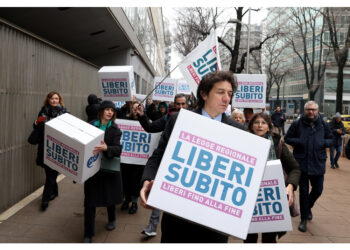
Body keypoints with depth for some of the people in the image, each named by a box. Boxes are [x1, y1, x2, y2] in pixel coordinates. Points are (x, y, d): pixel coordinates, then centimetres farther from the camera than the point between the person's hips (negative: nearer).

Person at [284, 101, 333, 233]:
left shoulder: (323, 124, 4)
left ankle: (308, 207, 42)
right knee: (303, 191, 4)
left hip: (318, 163, 2)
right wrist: (299, 142, -15)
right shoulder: (297, 124, -3)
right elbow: (287, 138, 2)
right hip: (302, 163, -2)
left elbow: (331, 140, 12)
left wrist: (323, 143, -9)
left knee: (318, 190, 10)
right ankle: (304, 219, 19)